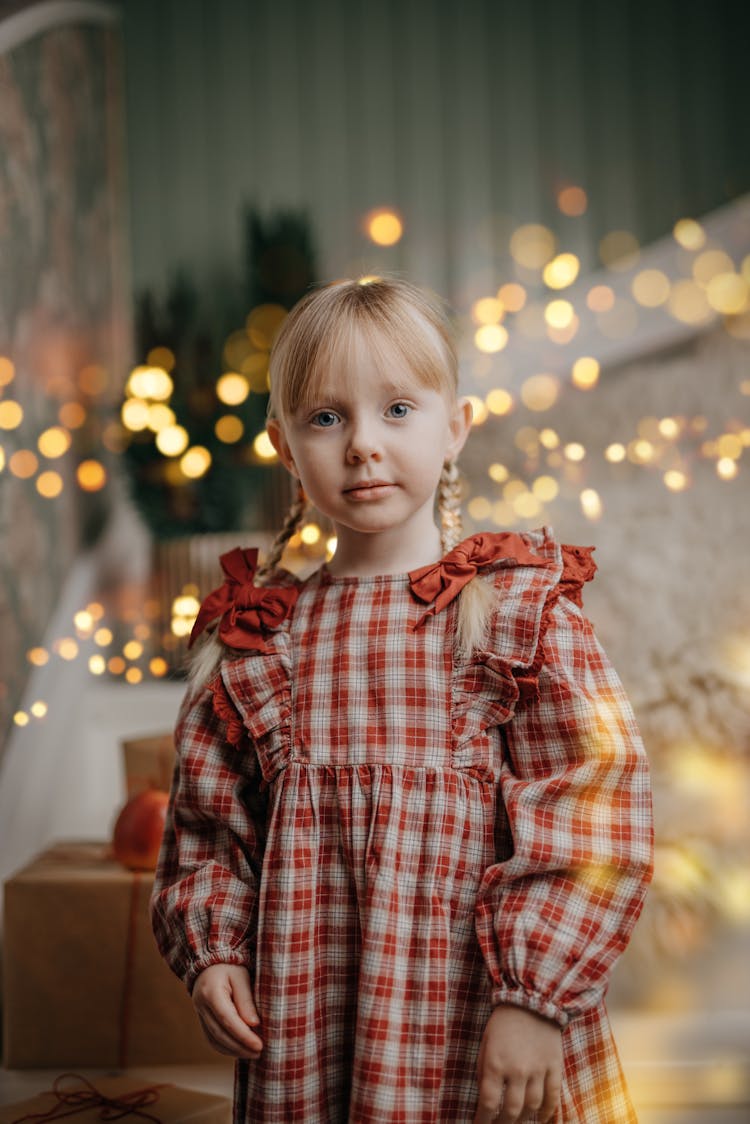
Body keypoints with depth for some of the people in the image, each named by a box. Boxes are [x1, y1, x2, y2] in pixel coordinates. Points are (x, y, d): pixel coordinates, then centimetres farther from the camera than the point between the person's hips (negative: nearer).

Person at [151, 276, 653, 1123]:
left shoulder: (520, 609, -5)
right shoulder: (255, 638, 5)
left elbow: (596, 800, -10)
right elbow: (208, 817, 13)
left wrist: (537, 993, -14)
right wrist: (210, 950, 0)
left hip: (480, 1027, -2)